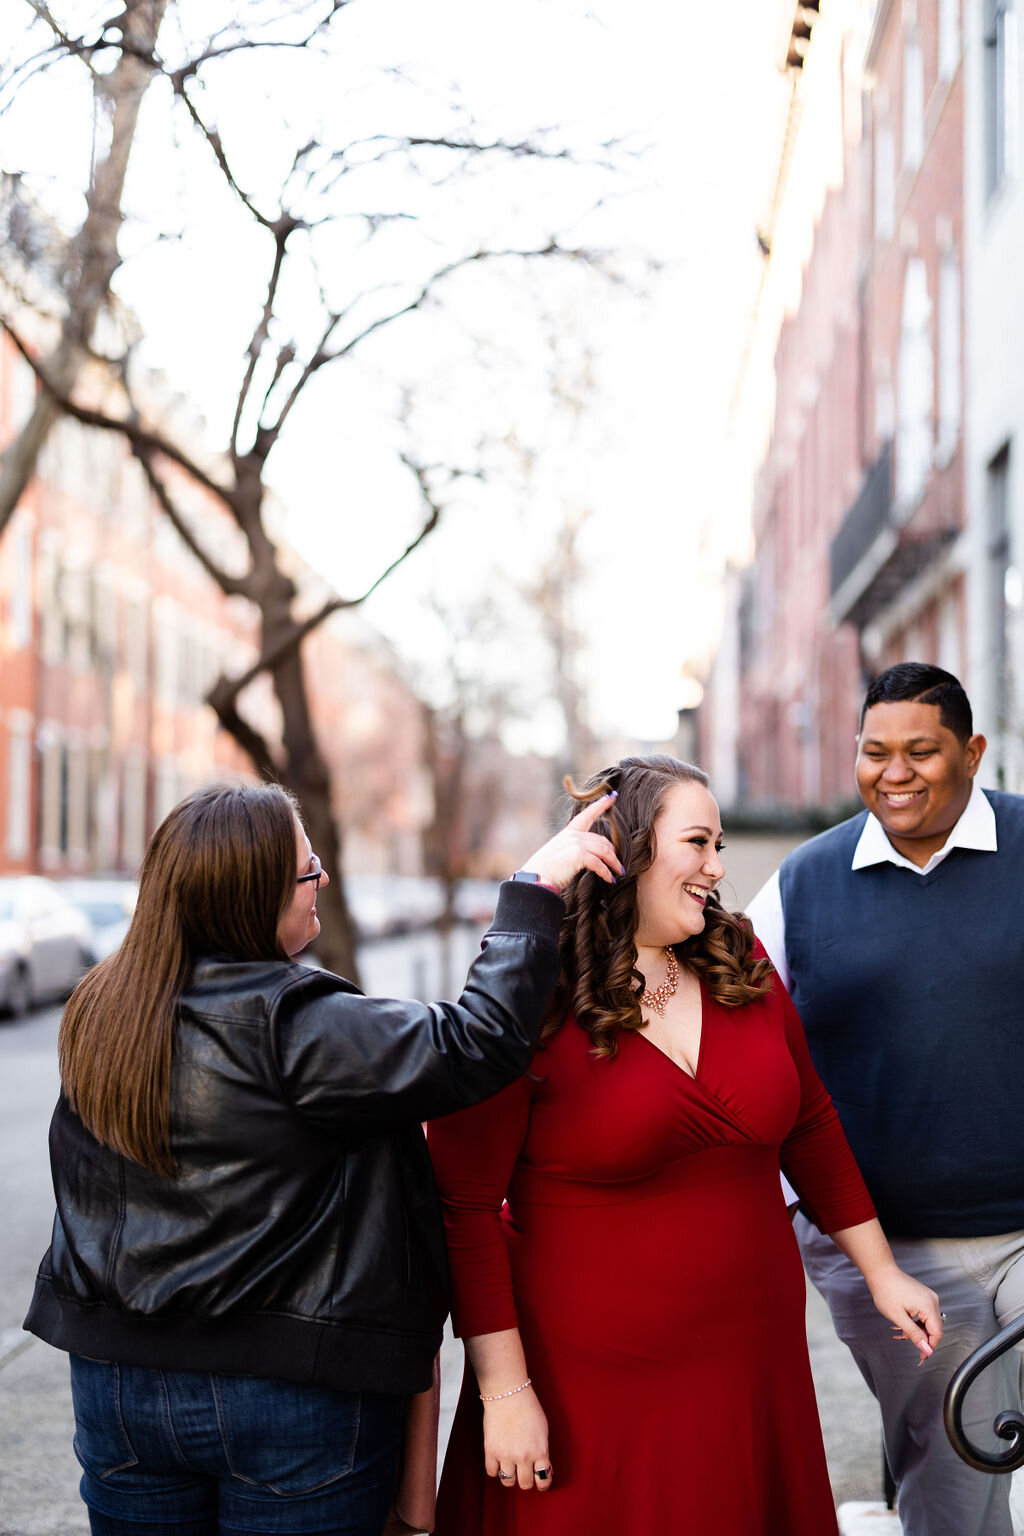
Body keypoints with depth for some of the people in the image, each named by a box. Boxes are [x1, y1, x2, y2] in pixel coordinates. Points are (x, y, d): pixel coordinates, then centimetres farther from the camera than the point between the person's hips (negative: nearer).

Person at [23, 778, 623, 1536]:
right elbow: (478, 1041, -21)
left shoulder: (99, 1018, 2)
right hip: (295, 1388, -6)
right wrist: (537, 888, -14)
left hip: (117, 1381, 6)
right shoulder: (297, 1030, -20)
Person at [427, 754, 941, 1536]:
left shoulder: (741, 968, 4)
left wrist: (882, 1270, 17)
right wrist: (504, 1390, -13)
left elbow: (810, 1125, 16)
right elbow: (464, 1206, -12)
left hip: (753, 1367, 5)